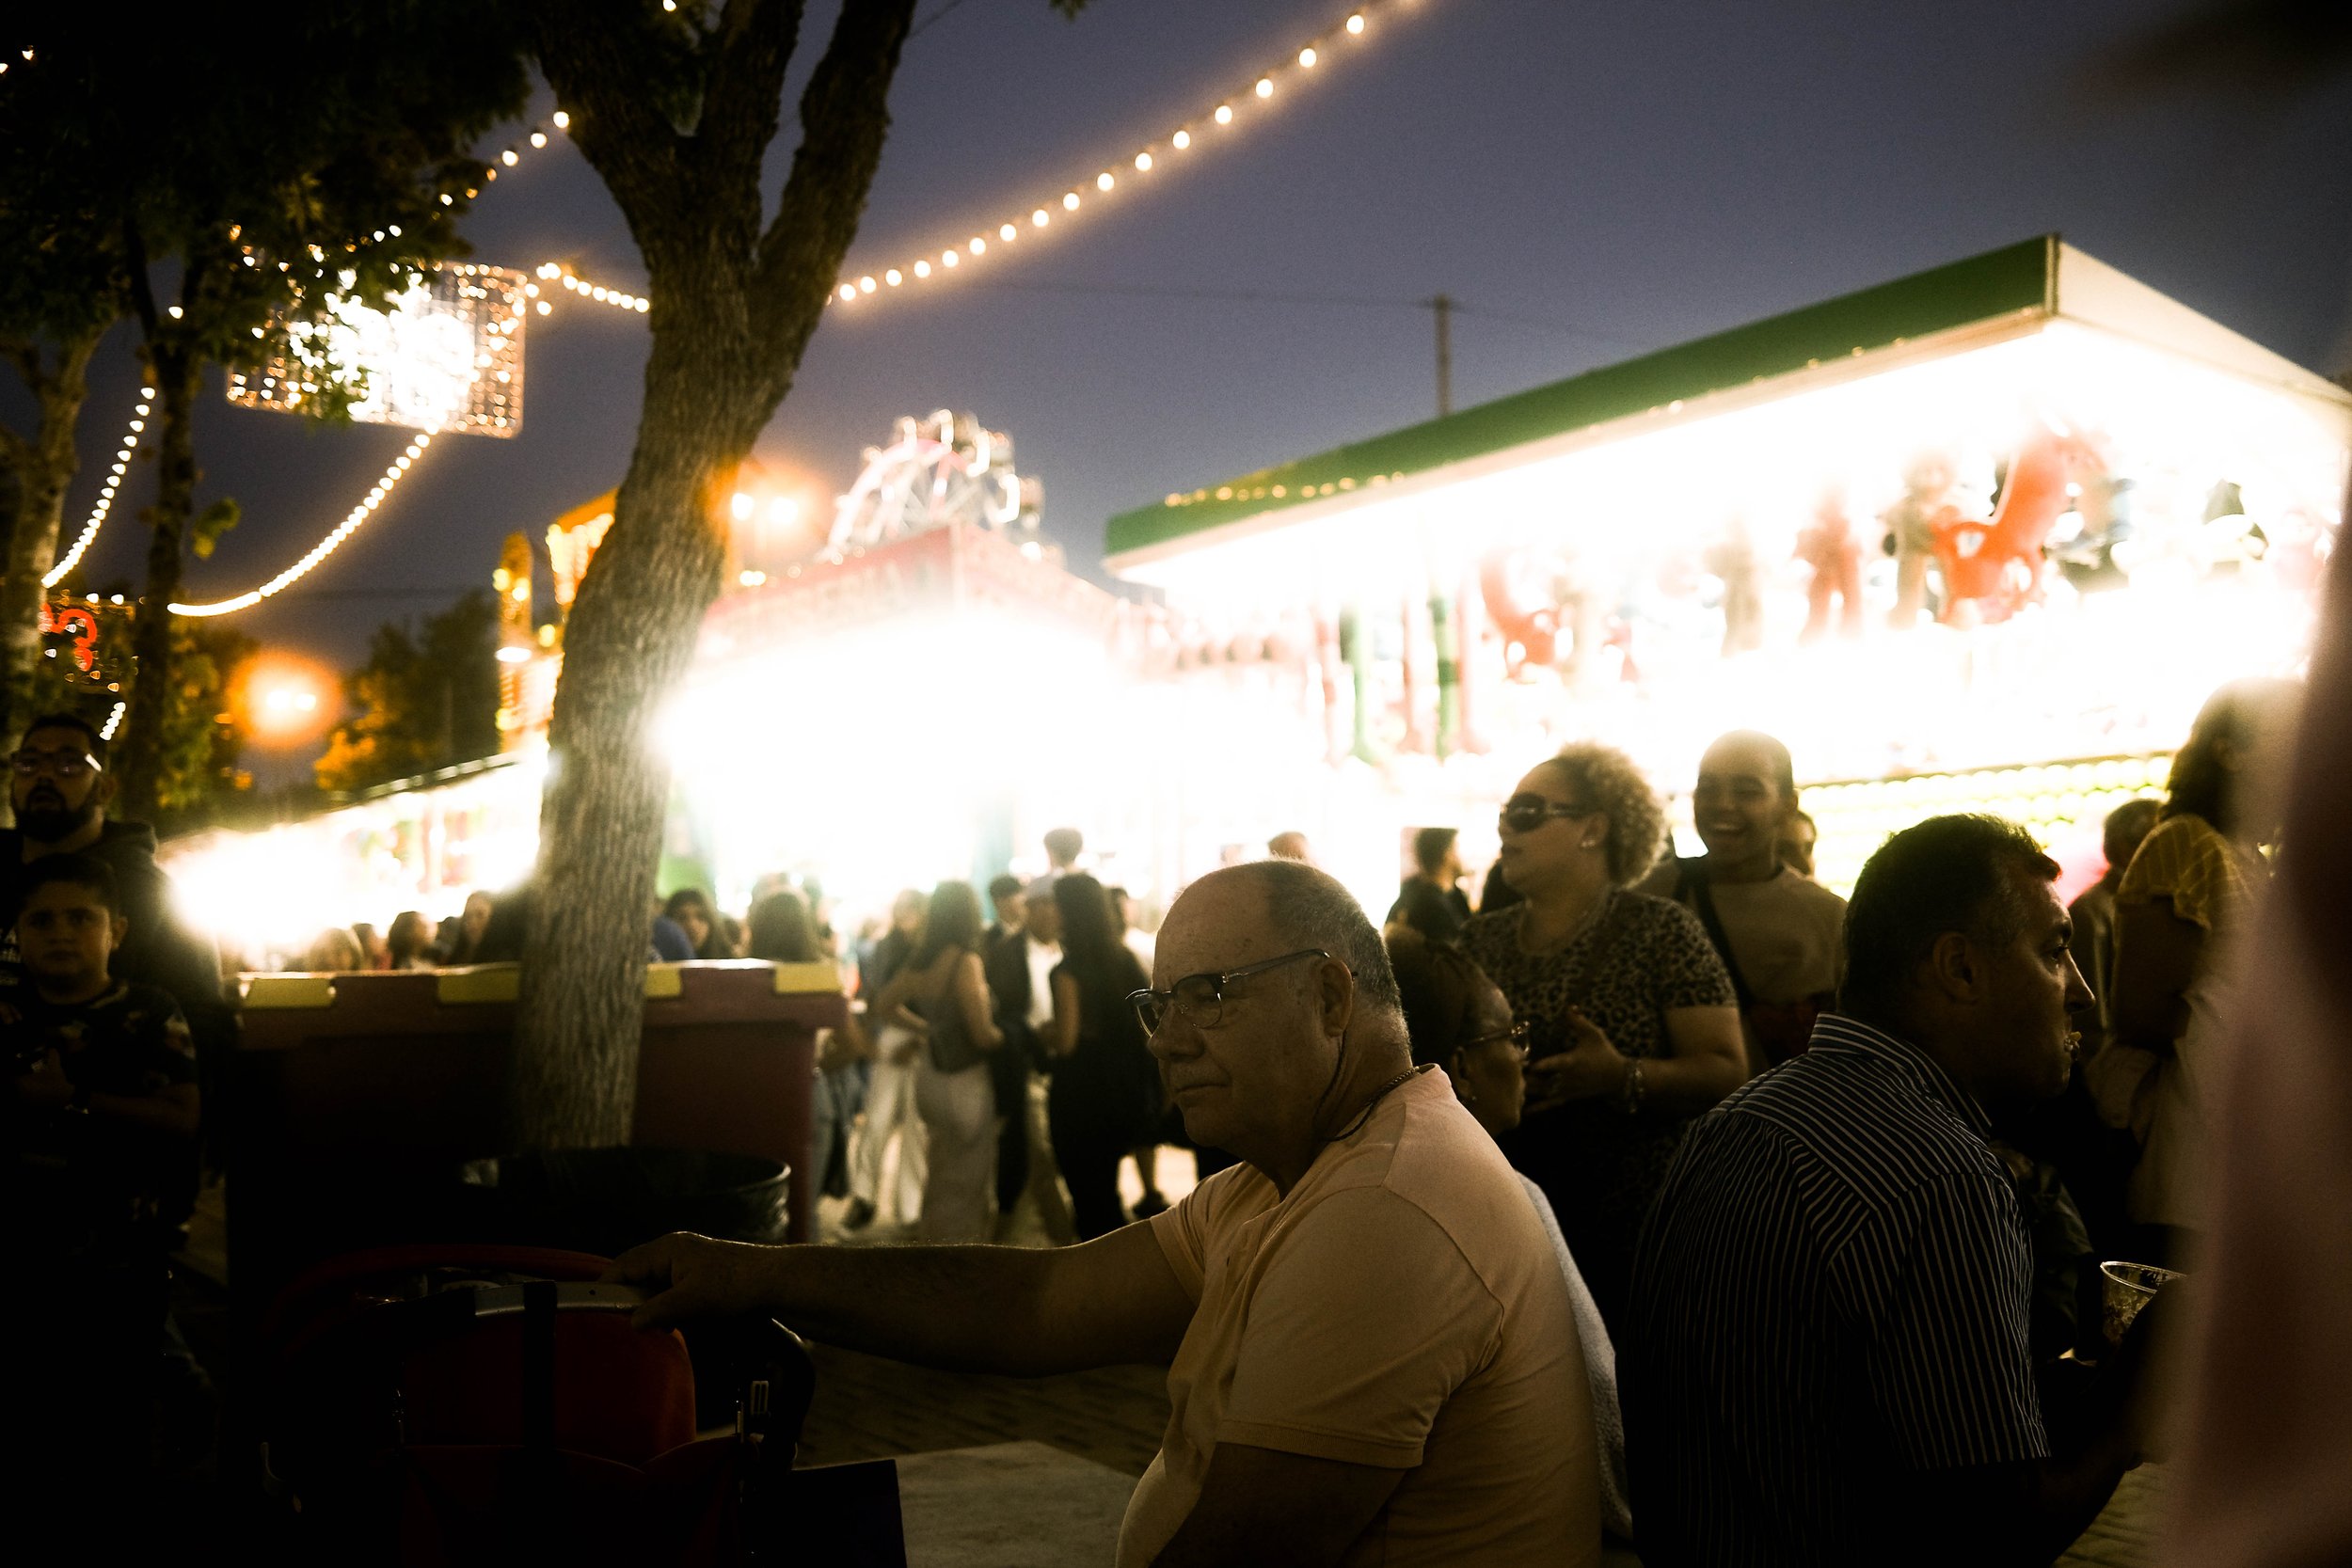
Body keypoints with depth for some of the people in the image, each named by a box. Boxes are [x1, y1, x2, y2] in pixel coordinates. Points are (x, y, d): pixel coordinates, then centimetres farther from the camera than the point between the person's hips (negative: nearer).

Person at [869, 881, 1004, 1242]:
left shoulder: (920, 961, 2)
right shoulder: (965, 962, -20)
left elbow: (885, 1004, 18)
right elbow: (983, 1035, -20)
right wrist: (1008, 1038, -1)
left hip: (928, 1076, 7)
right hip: (963, 1082, -7)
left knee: (939, 1180, 22)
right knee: (967, 1186, 5)